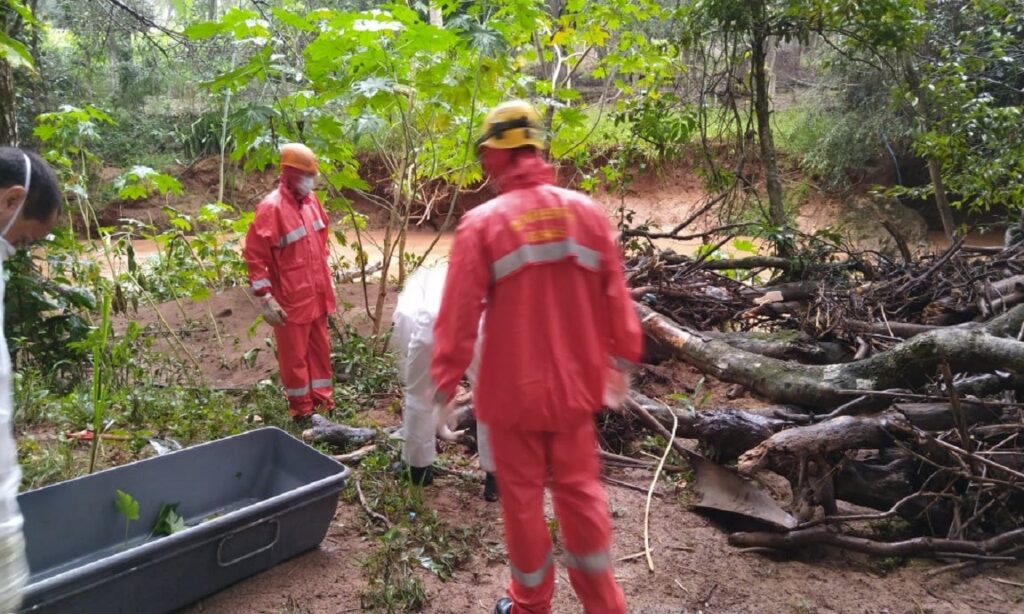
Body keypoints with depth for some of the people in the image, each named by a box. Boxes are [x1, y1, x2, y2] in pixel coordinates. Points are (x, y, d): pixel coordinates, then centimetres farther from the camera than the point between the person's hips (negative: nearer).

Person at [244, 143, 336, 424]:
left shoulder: (311, 200, 5)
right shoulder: (271, 208, -18)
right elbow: (254, 256, -17)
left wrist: (327, 281, 17)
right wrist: (266, 299, -18)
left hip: (317, 294, 7)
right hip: (291, 300, -7)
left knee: (320, 350, 17)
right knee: (294, 355, 7)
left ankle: (323, 403, 32)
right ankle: (302, 411, 22)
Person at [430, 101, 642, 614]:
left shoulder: (482, 222, -14)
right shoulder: (587, 211, -3)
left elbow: (459, 313, -13)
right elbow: (615, 297, 3)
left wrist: (445, 380, -2)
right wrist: (621, 357, 15)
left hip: (513, 388, -3)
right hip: (575, 382, 4)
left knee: (522, 496, 14)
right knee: (579, 489, 19)